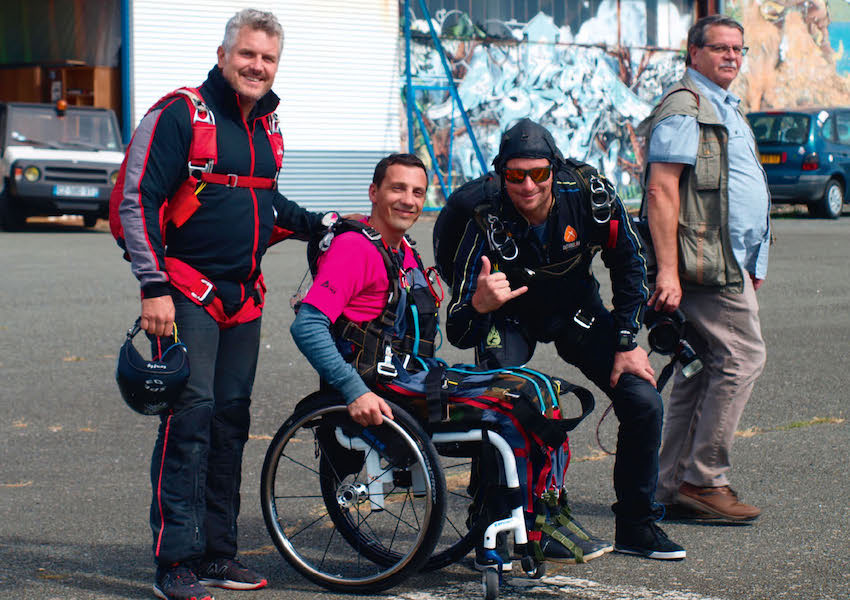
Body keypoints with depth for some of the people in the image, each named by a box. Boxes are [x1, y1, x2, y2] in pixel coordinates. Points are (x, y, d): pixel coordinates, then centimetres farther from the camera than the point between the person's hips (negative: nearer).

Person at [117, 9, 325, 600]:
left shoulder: (264, 125, 14)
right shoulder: (180, 114, -9)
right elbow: (139, 202, -12)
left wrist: (312, 223, 14)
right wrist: (154, 288, -17)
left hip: (243, 296, 8)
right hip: (188, 294, -7)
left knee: (231, 418, 10)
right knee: (191, 413, -12)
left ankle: (218, 551, 18)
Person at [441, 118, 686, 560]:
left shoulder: (590, 196, -27)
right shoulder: (487, 222, -32)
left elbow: (628, 265, -6)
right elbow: (458, 334, -32)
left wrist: (627, 344, -8)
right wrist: (480, 304, -55)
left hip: (576, 309, 2)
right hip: (511, 318, -2)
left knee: (644, 404, -11)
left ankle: (636, 527, 7)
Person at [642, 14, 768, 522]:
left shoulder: (726, 108, 24)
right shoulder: (684, 108, -9)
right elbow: (661, 190, -18)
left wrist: (751, 266, 26)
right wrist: (668, 270, -24)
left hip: (731, 265, 10)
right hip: (708, 265, -10)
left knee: (702, 372, 9)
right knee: (744, 357, -12)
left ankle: (676, 488, 12)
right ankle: (704, 480, -7)